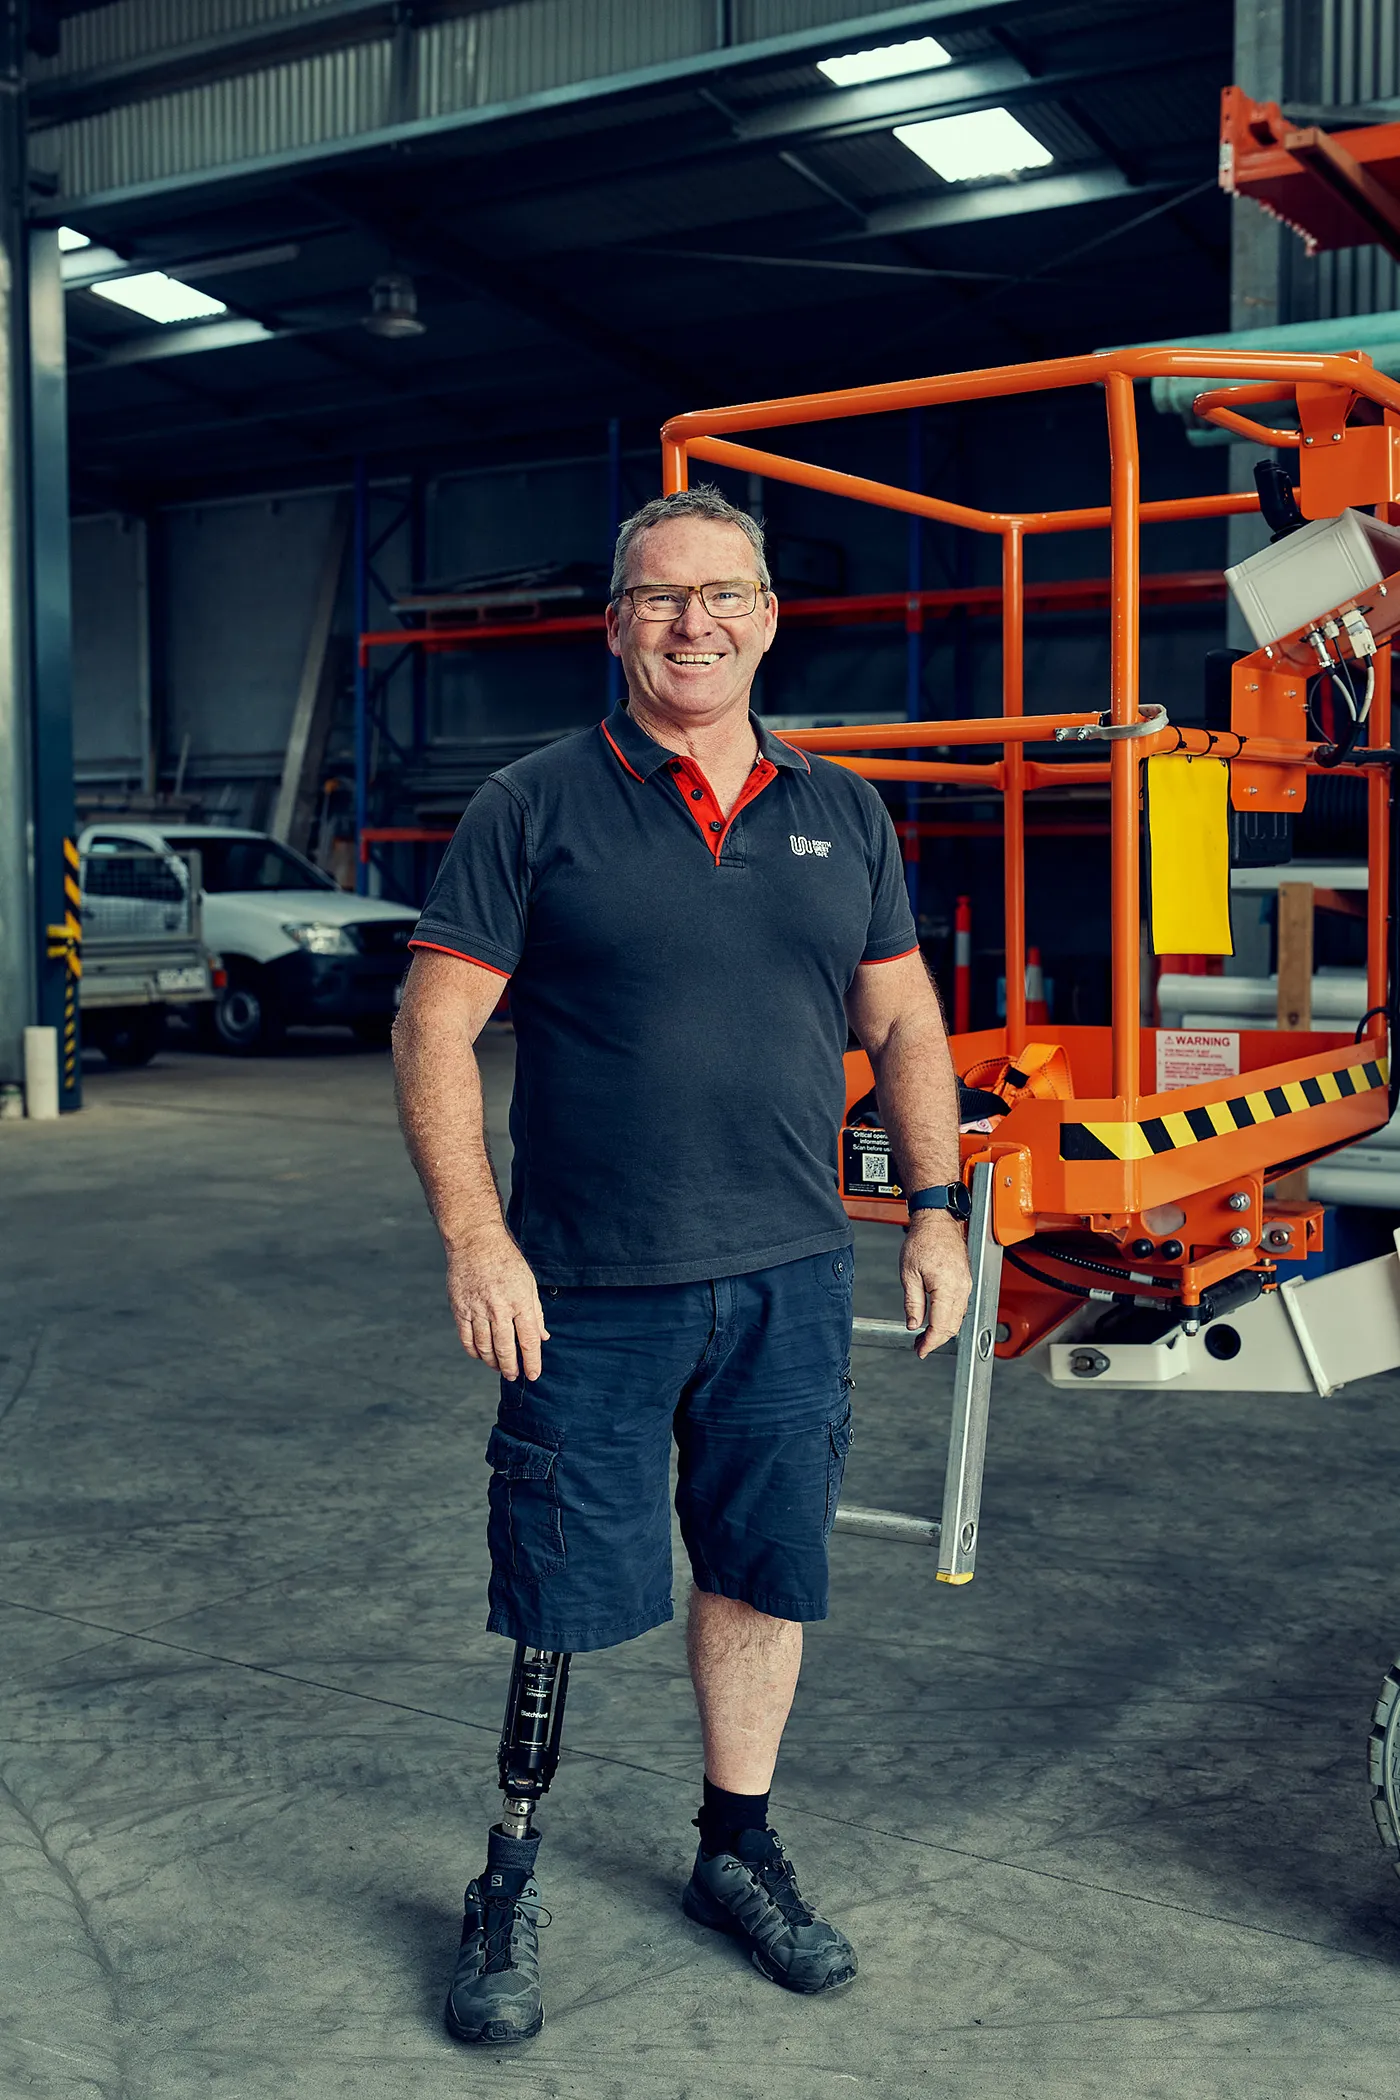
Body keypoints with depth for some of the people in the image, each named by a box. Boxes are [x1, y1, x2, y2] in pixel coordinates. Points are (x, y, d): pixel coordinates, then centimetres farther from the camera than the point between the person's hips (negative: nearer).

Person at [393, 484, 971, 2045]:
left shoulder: (840, 815, 10)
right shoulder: (533, 807, -3)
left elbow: (903, 1025, 15)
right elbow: (434, 1028, -6)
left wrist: (937, 1211, 7)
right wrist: (474, 1240, -14)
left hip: (790, 1286, 4)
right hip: (587, 1290, -3)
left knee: (765, 1578, 14)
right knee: (561, 1596, 6)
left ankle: (738, 1852, 34)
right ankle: (510, 1884, 26)